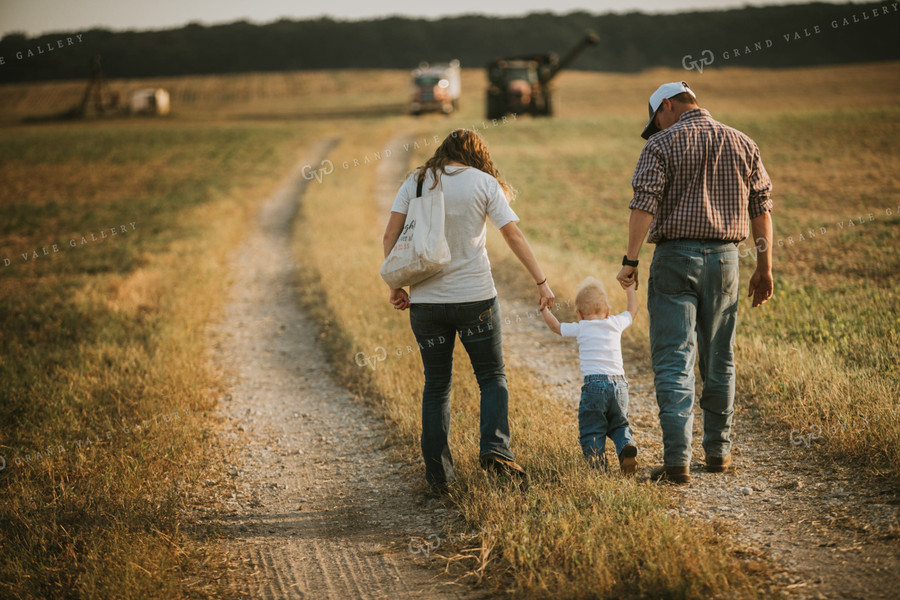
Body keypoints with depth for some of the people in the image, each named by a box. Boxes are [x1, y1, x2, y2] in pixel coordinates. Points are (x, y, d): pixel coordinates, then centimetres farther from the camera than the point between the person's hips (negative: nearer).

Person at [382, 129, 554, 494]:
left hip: (426, 299, 2)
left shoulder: (416, 182, 6)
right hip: (474, 296, -2)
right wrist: (542, 282, 1)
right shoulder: (485, 183, 0)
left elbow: (390, 235, 0)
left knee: (436, 385, 12)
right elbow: (514, 236, -4)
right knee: (492, 376, 11)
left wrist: (395, 286, 5)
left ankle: (438, 472, 10)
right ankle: (494, 447, -11)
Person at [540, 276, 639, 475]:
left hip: (594, 384, -3)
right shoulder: (616, 324, 13)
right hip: (619, 384, 3)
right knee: (618, 425, 19)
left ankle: (596, 464, -16)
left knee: (591, 431, 2)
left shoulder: (580, 328, 7)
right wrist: (630, 289, 49)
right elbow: (632, 310, 34)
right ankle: (627, 445, -10)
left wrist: (544, 310, 41)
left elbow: (556, 326, 25)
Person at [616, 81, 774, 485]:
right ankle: (718, 451, 22)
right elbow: (761, 208, 8)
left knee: (673, 361, -5)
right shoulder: (742, 144, 9)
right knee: (719, 360, 16)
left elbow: (644, 204, -13)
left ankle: (677, 460, -13)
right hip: (724, 258, 4)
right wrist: (764, 268, 12)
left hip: (675, 258, -4)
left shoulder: (662, 144, -4)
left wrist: (630, 261, -11)